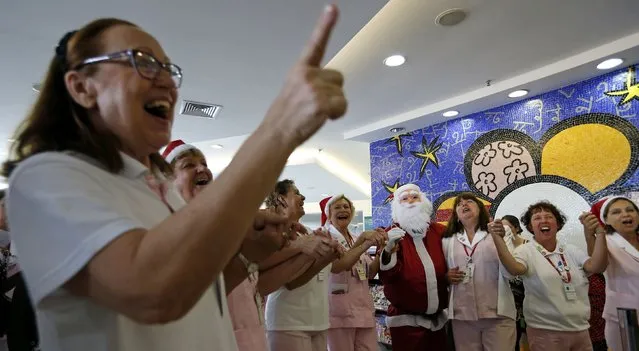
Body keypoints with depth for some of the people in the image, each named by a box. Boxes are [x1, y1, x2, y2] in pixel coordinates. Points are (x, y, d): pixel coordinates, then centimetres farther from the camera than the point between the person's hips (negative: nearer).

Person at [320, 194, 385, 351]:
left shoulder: (358, 240, 14)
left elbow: (369, 274, 9)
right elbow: (336, 266, -22)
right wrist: (366, 244, -26)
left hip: (364, 309, 6)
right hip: (340, 311, -6)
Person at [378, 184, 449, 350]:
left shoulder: (439, 231, 3)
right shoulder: (391, 234, -7)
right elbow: (387, 276, -17)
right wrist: (388, 251, -34)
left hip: (438, 318, 4)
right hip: (407, 319, -4)